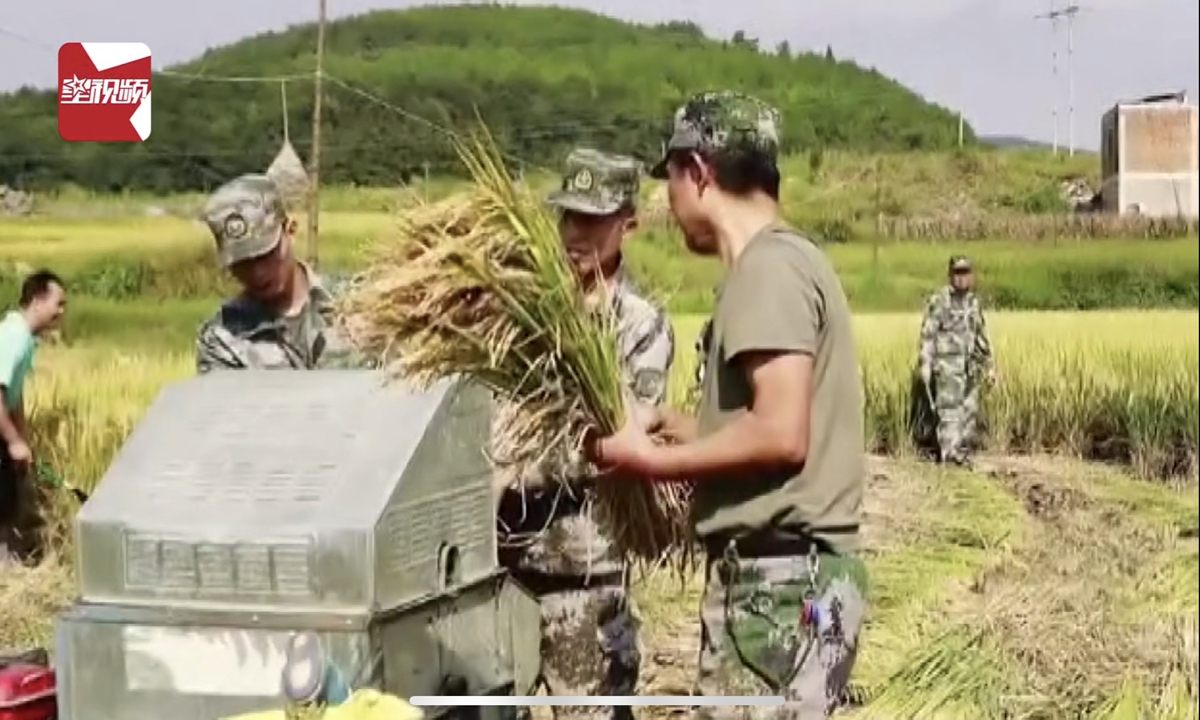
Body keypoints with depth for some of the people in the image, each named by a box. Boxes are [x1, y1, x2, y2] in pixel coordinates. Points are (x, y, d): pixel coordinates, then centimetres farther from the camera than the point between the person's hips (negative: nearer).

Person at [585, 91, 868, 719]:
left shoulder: (767, 267, -14)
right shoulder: (783, 259, 16)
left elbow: (781, 434, -22)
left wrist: (653, 461, -11)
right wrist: (677, 428, 14)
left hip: (777, 581, -10)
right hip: (782, 575, 10)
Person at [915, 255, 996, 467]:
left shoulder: (973, 302, 13)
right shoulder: (939, 301, -8)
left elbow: (982, 336, 19)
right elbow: (927, 334, -11)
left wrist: (990, 365, 17)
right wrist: (925, 364, -17)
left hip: (970, 367, 7)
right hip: (948, 365, -7)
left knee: (970, 411, 8)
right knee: (950, 410, -10)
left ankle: (962, 453, 17)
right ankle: (949, 454, -10)